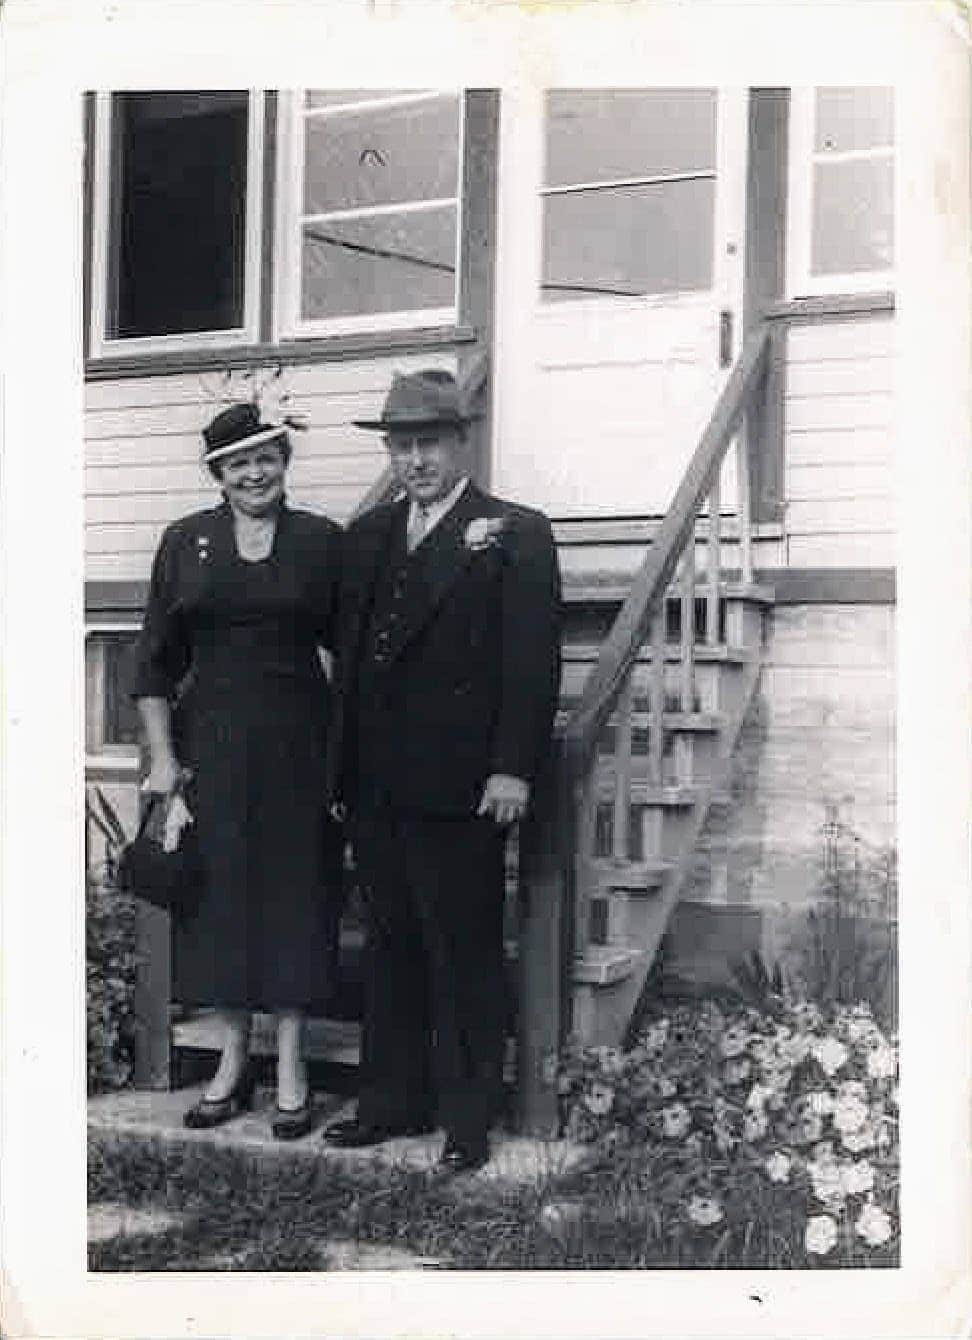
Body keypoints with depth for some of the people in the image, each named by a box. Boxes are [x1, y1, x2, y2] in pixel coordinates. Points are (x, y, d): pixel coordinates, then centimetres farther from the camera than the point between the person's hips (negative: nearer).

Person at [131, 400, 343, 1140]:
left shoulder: (323, 540, 1)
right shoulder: (186, 541, 5)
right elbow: (156, 660, 6)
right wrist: (162, 756, 0)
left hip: (297, 740, -1)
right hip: (211, 741, 1)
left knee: (295, 887, 2)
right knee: (218, 889, 5)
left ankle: (291, 1067, 11)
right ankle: (233, 1058, 18)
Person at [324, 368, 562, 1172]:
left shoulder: (515, 534, -2)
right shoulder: (368, 536, 16)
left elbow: (533, 661, -9)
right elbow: (349, 650, 15)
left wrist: (513, 769, -16)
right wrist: (342, 762, 9)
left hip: (461, 788, -6)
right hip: (375, 786, 6)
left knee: (465, 954, 1)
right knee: (391, 948, 12)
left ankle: (469, 1118, 9)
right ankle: (393, 1099, 22)